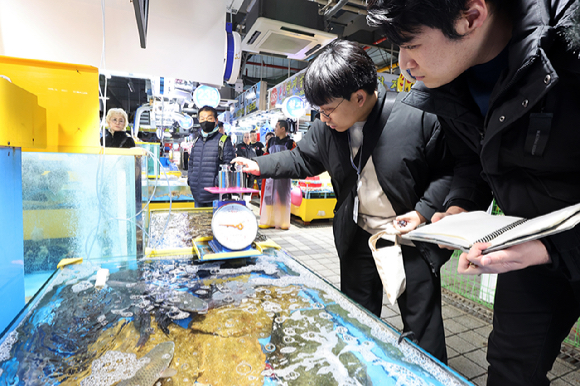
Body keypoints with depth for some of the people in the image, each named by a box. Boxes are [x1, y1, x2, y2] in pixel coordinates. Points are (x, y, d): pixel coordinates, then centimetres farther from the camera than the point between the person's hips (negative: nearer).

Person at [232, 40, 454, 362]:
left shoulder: (418, 118, -20)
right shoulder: (326, 127, -7)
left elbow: (449, 169, -8)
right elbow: (301, 160, 9)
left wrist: (425, 210, -18)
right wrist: (259, 166, 2)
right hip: (358, 239, 4)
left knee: (423, 332, 13)